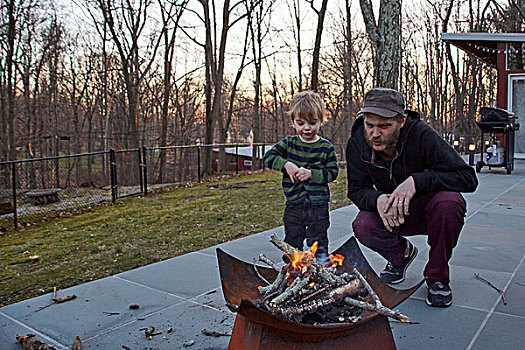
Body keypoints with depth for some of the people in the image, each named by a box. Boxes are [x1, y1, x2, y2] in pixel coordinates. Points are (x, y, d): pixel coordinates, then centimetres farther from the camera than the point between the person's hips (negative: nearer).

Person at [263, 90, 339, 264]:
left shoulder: (326, 147, -2)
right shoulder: (288, 144, 3)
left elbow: (332, 172, -5)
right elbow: (268, 157, -1)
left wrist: (311, 173, -19)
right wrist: (286, 164, -16)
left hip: (318, 205, -2)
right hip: (294, 203, 2)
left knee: (318, 243, 10)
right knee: (292, 243, 11)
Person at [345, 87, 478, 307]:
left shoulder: (422, 135, -26)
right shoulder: (357, 143, -16)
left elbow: (468, 178, -26)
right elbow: (357, 191, -9)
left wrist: (417, 181, -39)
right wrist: (378, 199, -33)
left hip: (428, 210, -2)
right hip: (390, 214, 2)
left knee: (449, 201, -35)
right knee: (363, 226, -28)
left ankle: (437, 276, -10)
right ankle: (401, 254, 9)